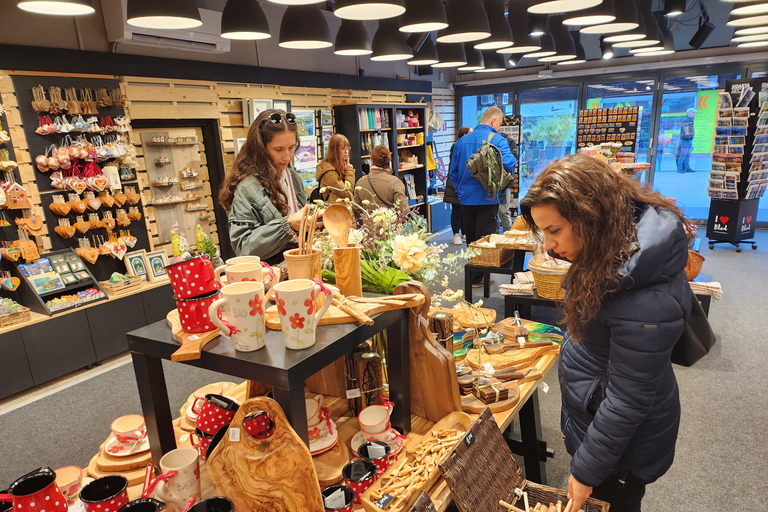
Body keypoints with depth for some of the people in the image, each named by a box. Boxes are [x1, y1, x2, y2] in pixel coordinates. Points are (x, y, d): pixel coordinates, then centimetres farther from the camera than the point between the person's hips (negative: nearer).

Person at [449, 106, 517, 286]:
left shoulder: (462, 140, 8)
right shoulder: (497, 140, -10)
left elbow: (453, 172, 11)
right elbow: (509, 165, -23)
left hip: (466, 198, 6)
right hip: (487, 198, -5)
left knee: (470, 239, 16)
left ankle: (472, 273, 28)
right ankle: (478, 277, 9)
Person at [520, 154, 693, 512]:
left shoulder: (647, 302, -36)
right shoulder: (618, 243, -9)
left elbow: (627, 400, -26)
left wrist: (587, 471, -17)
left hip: (622, 437, -8)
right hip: (591, 412, 8)